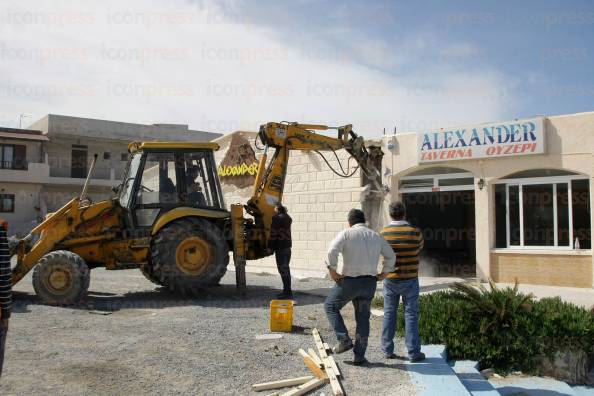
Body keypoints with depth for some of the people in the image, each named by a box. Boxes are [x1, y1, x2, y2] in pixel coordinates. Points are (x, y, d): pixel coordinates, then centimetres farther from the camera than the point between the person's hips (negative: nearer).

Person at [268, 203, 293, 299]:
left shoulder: (276, 219, -12)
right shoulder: (287, 218, 12)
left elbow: (273, 234, -13)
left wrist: (270, 246, -6)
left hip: (280, 247, -8)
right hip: (288, 245, 8)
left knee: (283, 269, -6)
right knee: (286, 268, 15)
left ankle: (287, 292, -7)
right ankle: (287, 291, 21)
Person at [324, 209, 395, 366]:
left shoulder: (346, 233, -4)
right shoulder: (376, 236, 11)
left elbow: (332, 251, -18)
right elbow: (391, 256, 17)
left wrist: (332, 270, -9)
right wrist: (384, 273, 20)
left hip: (349, 281, -4)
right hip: (370, 282, 4)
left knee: (330, 306, 16)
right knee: (363, 318, 13)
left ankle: (344, 339, 5)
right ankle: (359, 356, 14)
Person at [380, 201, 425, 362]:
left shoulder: (383, 233, -7)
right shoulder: (415, 232, -10)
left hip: (390, 280, 2)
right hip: (410, 280, -2)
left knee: (389, 314, 11)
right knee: (411, 315, 5)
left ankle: (387, 350, 16)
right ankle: (413, 352, 7)